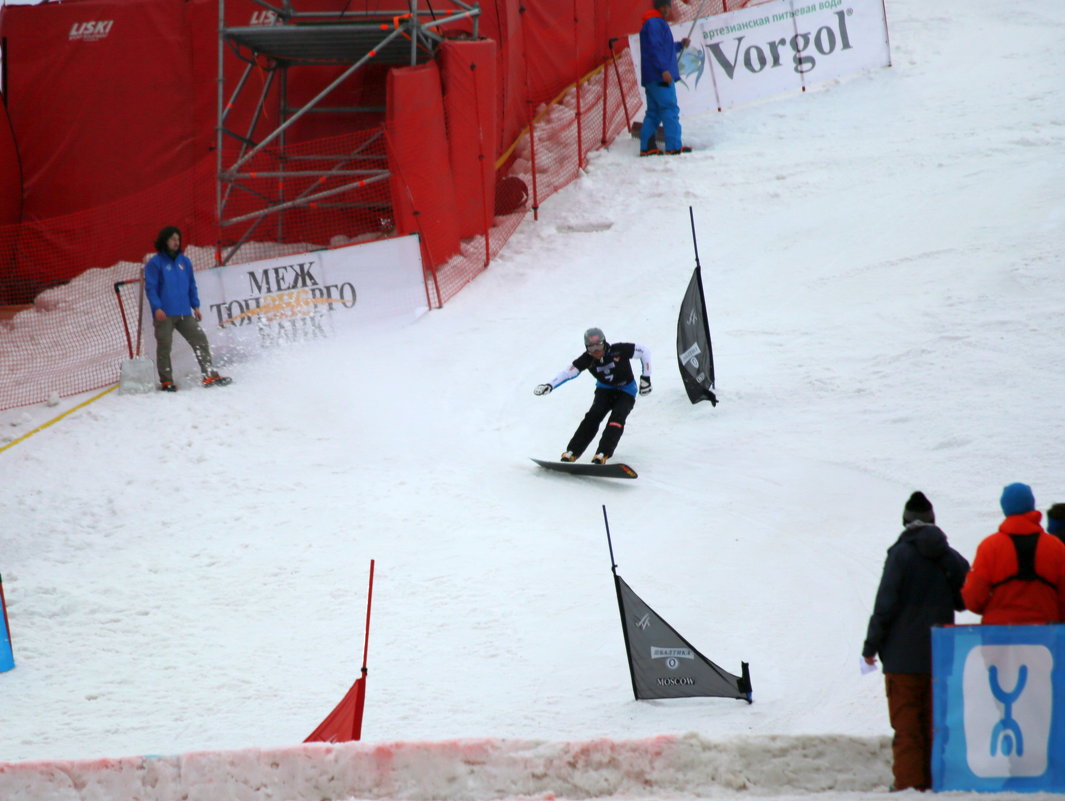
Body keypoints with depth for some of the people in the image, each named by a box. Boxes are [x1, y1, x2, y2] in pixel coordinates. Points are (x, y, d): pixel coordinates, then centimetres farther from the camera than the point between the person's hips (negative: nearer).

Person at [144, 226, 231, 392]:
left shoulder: (184, 261, 14)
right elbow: (150, 287, -6)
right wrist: (157, 308, -17)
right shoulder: (155, 263, -1)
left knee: (200, 340, -2)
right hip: (164, 315, -5)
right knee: (164, 347, -5)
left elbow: (192, 285, 19)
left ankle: (210, 375, -1)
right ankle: (166, 381, 2)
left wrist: (195, 306, 12)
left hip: (185, 314, 5)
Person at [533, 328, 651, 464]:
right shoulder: (587, 359, -19)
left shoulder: (619, 350, -28)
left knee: (617, 418, -26)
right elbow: (568, 373, -18)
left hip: (626, 391, -2)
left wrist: (645, 377, -14)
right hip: (605, 390, 2)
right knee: (592, 417, -19)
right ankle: (572, 452, -19)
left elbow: (644, 352, -16)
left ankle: (602, 454, -30)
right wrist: (549, 386, -32)